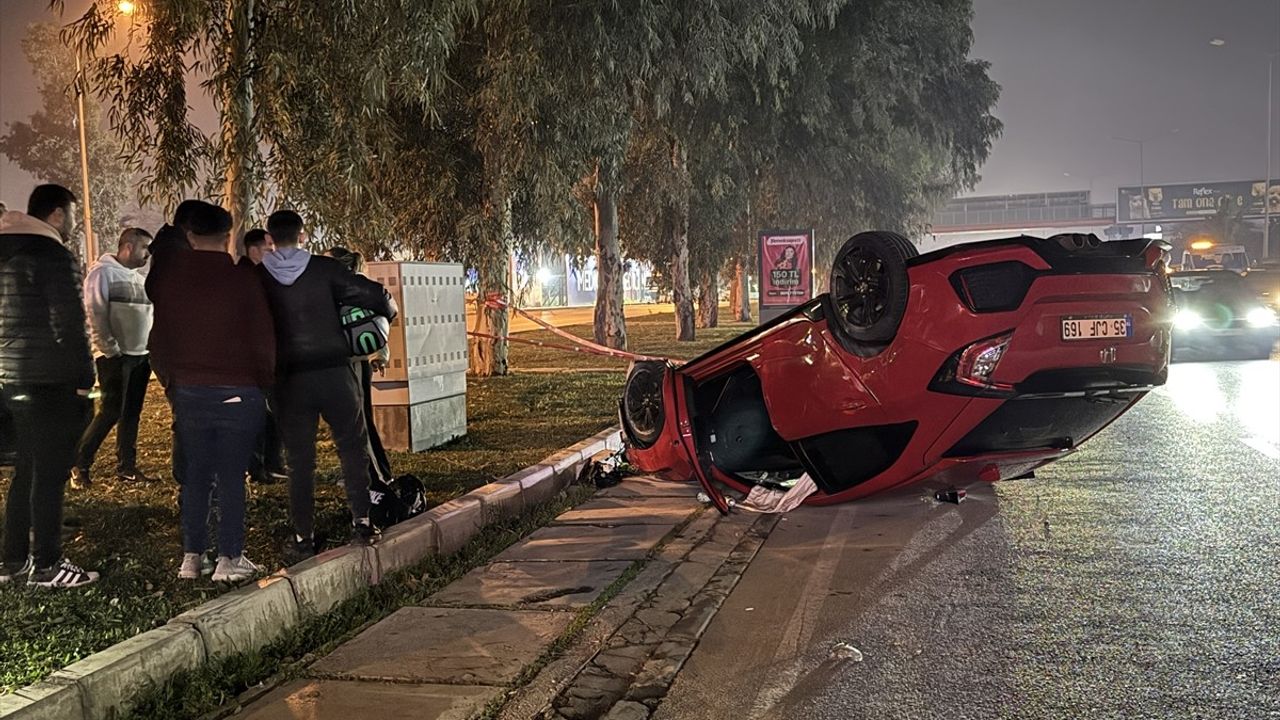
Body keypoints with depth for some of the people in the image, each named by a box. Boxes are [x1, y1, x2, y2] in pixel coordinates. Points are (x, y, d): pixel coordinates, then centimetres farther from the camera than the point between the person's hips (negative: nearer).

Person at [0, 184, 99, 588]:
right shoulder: (54, 256, -13)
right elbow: (69, 326, -18)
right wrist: (84, 380, -12)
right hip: (51, 383, -9)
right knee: (50, 475, -2)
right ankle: (46, 566, 4)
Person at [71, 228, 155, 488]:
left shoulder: (137, 277, 17)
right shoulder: (103, 272, -7)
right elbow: (95, 315, -14)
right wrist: (110, 350, -17)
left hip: (140, 356, 7)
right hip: (115, 356, -7)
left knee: (131, 413, 8)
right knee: (111, 412, -9)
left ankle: (126, 467, 15)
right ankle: (78, 465, 3)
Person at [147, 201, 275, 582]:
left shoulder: (167, 276, 0)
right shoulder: (244, 279, -10)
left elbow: (158, 339, 9)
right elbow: (263, 339, -6)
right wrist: (264, 383, 7)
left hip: (187, 391, 3)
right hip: (238, 392, -3)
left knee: (194, 475, 12)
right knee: (231, 476, 3)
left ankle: (192, 557, 16)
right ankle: (230, 559, 6)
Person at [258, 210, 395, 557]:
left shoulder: (258, 277, -1)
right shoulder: (325, 269, -5)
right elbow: (369, 293, -8)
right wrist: (388, 311, 13)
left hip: (289, 378, 1)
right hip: (335, 372, -1)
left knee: (299, 460, 9)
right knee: (352, 447, 14)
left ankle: (304, 536, 11)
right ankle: (361, 522, 11)